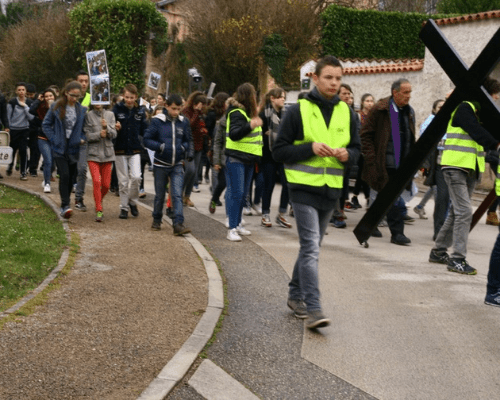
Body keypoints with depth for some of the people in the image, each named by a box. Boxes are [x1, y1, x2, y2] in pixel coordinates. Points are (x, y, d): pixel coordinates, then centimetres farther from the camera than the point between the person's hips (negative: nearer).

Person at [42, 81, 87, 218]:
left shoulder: (82, 110, 3)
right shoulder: (56, 107, -2)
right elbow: (46, 124, 4)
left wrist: (82, 138, -3)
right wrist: (53, 139, -6)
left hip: (74, 149, 2)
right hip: (60, 148, -2)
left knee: (70, 177, 9)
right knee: (64, 175, -15)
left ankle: (64, 205, 23)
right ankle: (65, 205, -14)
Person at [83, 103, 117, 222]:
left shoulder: (110, 115, 7)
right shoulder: (88, 115, 0)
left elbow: (114, 134, 1)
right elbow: (87, 135, -5)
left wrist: (107, 127, -16)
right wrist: (99, 134, -19)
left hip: (107, 154, 3)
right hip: (93, 154, -2)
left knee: (106, 184, 4)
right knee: (96, 182, -13)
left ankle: (98, 201, 32)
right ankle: (99, 210, -6)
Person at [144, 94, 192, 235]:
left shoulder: (184, 122, 2)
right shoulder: (157, 121, -8)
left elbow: (187, 141, 14)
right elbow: (147, 140, -7)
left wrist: (183, 148, -7)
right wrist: (161, 146, -21)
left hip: (177, 165, 1)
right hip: (161, 164, -1)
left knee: (177, 195, -9)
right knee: (159, 195, 11)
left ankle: (178, 224, -14)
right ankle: (156, 220, 31)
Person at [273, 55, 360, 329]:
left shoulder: (346, 113, 9)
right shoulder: (298, 111, -5)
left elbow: (356, 149, 16)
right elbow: (279, 151, -6)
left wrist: (347, 154, -8)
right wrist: (310, 148, -19)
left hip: (331, 189, 5)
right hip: (304, 187, -5)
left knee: (311, 247, 16)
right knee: (311, 248, -13)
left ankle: (296, 295, 32)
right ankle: (313, 309, -15)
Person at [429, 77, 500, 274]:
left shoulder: (480, 112, 17)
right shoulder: (465, 108, -10)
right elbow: (477, 133, -22)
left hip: (471, 169, 9)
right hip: (456, 167, -9)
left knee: (457, 212, 12)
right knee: (464, 211, -13)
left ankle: (438, 251, 23)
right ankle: (458, 259, -11)